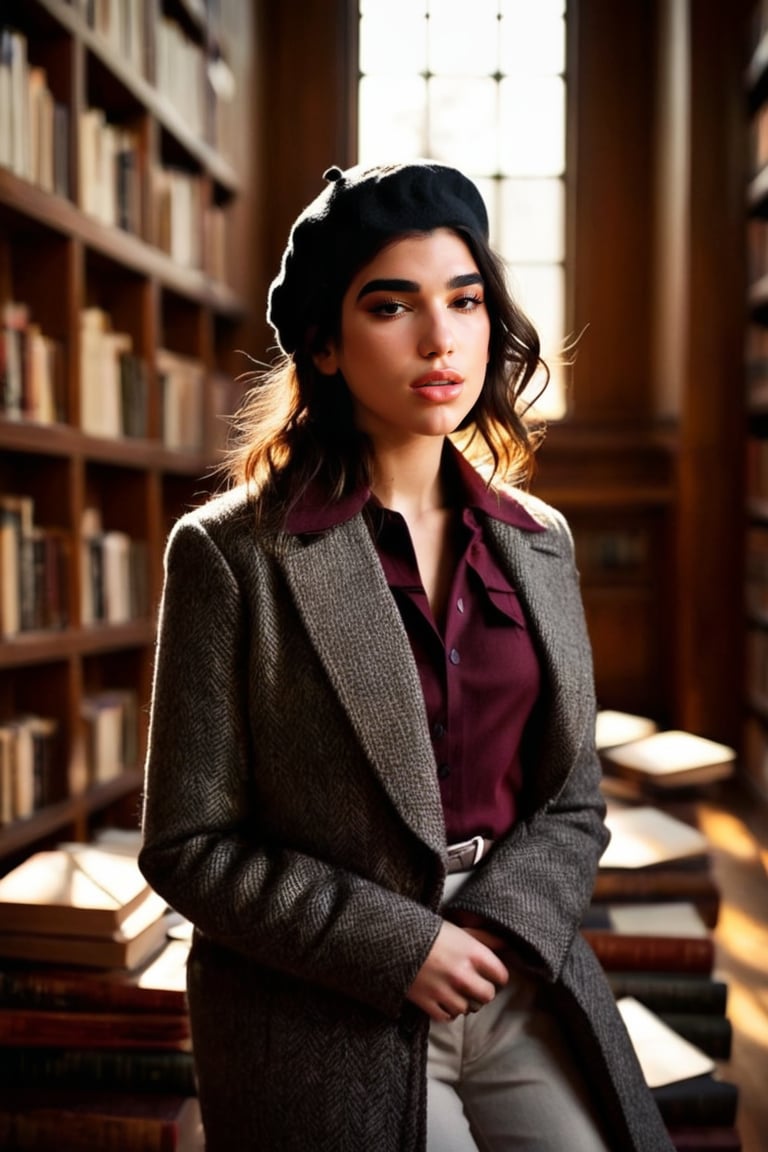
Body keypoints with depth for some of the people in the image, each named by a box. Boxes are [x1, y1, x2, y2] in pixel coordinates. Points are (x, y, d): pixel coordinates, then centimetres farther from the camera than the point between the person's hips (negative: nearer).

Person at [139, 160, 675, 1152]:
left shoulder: (537, 541, 4)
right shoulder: (233, 552, -10)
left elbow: (571, 801, 8)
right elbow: (188, 845, -9)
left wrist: (502, 927, -9)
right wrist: (397, 946, -15)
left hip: (523, 989, 4)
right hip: (327, 1028, -4)